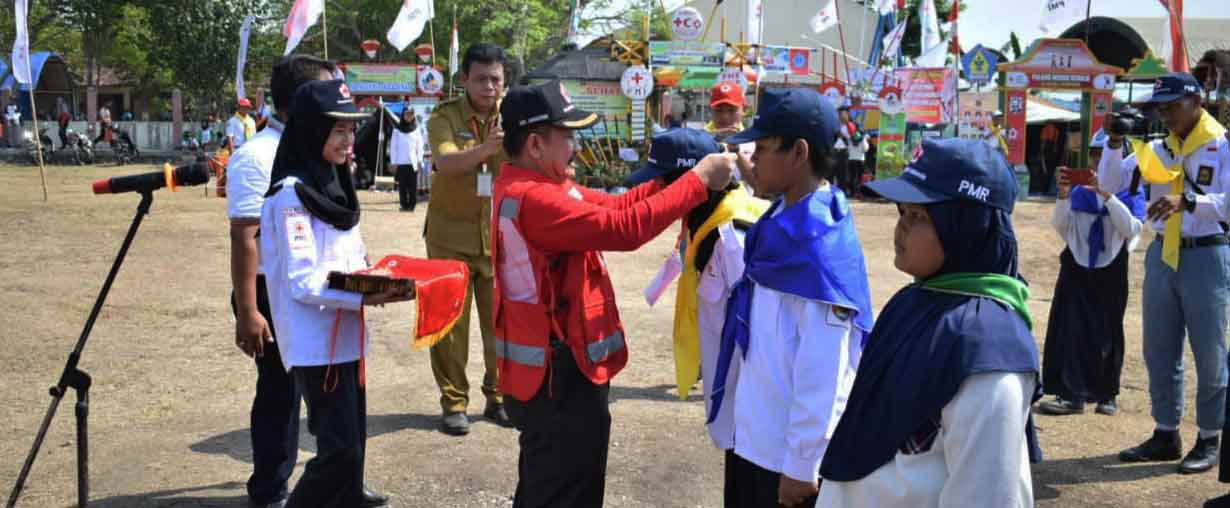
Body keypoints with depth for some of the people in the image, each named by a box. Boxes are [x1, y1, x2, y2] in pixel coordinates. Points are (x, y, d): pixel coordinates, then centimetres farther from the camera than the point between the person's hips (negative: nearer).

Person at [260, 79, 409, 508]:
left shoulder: (333, 182, 11)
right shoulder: (290, 194, -15)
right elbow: (303, 283, -20)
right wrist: (366, 299, -28)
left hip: (345, 332, 8)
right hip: (316, 341, -8)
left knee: (351, 435, 18)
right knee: (339, 445, -8)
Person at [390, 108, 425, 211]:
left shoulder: (416, 129, 8)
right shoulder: (397, 130, 6)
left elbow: (419, 146, 8)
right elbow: (393, 146, 6)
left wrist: (420, 161, 1)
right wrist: (393, 162, 0)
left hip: (413, 162, 0)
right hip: (401, 162, 0)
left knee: (413, 185, -5)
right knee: (402, 185, -1)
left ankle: (411, 205, 0)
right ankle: (404, 205, 5)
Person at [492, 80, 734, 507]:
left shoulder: (531, 185, 9)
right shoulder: (531, 198, -24)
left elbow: (611, 206, 9)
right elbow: (623, 228, -30)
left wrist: (673, 176, -4)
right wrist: (698, 181, -23)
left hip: (555, 366, 11)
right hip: (557, 375, -11)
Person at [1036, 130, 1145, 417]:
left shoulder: (1132, 189, -4)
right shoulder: (1079, 188, 3)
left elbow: (1132, 229, -18)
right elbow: (1062, 229, 2)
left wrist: (1107, 195, -25)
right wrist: (1063, 195, -12)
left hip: (1111, 272, -2)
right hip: (1076, 268, 2)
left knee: (1107, 333, 7)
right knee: (1070, 329, -6)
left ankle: (1107, 394, 20)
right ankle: (1072, 394, -5)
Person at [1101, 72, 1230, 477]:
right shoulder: (1157, 149, 9)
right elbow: (1111, 184, 4)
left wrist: (1186, 202, -31)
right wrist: (1115, 141, -9)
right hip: (1161, 255, 6)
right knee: (1159, 351, 10)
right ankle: (1166, 434, 21)